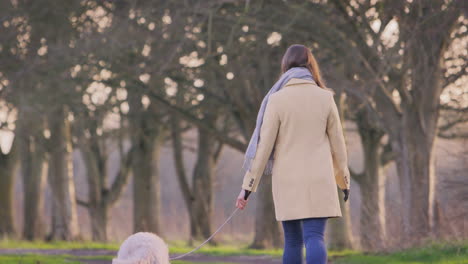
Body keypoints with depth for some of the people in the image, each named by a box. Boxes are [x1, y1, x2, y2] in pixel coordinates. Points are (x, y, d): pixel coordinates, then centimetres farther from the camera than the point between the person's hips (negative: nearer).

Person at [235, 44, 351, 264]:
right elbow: (337, 142, 7)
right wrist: (343, 179, 20)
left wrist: (248, 186, -2)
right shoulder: (325, 97, 0)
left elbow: (263, 144, -6)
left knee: (292, 240, 11)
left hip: (287, 179, 0)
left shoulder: (277, 99, -4)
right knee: (314, 237, -8)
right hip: (318, 180, 0)